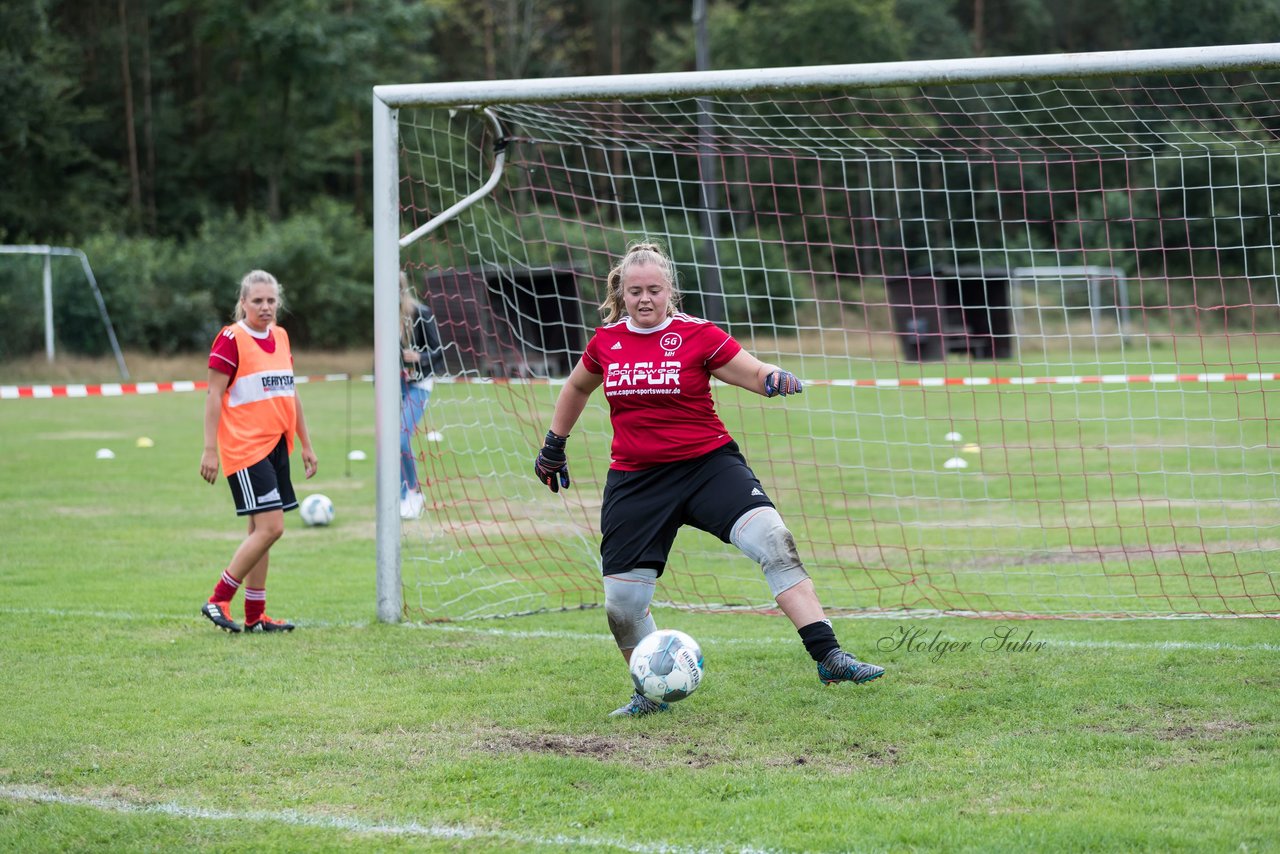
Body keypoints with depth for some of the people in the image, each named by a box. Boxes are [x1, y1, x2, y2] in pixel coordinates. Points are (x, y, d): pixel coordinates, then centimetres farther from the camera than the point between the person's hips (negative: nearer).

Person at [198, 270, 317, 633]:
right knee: (270, 526, -14)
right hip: (245, 448, -8)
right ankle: (218, 600, -5)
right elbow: (214, 396, -10)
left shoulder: (280, 337, 13)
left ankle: (255, 615, 15)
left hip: (276, 446, 8)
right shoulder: (232, 338, -9)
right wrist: (209, 449, -15)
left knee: (261, 530, 9)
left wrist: (306, 445, 21)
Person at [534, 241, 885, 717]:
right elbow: (577, 388, 24)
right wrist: (554, 445, 29)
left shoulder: (697, 335, -4)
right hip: (635, 481, 3)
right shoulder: (605, 342, 5)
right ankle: (651, 693, 26)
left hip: (708, 464, -3)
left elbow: (754, 372, -6)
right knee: (621, 601, -1)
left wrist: (775, 378, -29)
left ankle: (829, 658, -24)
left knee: (773, 541, -24)